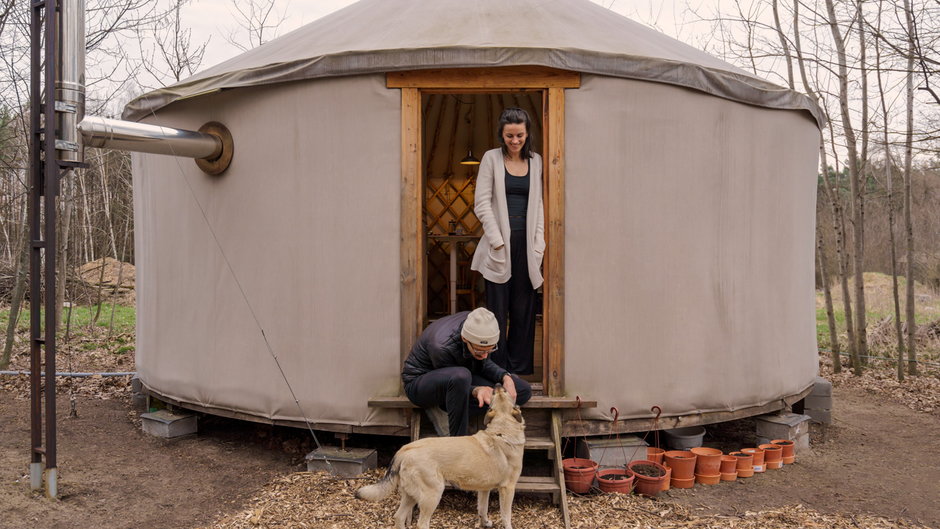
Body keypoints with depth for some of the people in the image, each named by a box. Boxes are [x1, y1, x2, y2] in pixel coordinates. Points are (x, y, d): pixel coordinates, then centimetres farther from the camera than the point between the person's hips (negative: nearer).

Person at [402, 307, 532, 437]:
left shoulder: (479, 327, -17)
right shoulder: (441, 346, -36)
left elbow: (484, 364, -2)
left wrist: (505, 377, -21)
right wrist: (476, 390, -41)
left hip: (462, 379, 7)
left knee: (524, 391, -8)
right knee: (460, 376, -44)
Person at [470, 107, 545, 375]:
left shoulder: (536, 161, 11)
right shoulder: (491, 158, 2)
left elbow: (539, 203, 11)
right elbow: (482, 203, -3)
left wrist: (539, 242, 1)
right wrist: (497, 240, -10)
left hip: (526, 243, 3)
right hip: (500, 242, -3)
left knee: (524, 308, 5)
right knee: (498, 308, -1)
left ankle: (520, 368, 14)